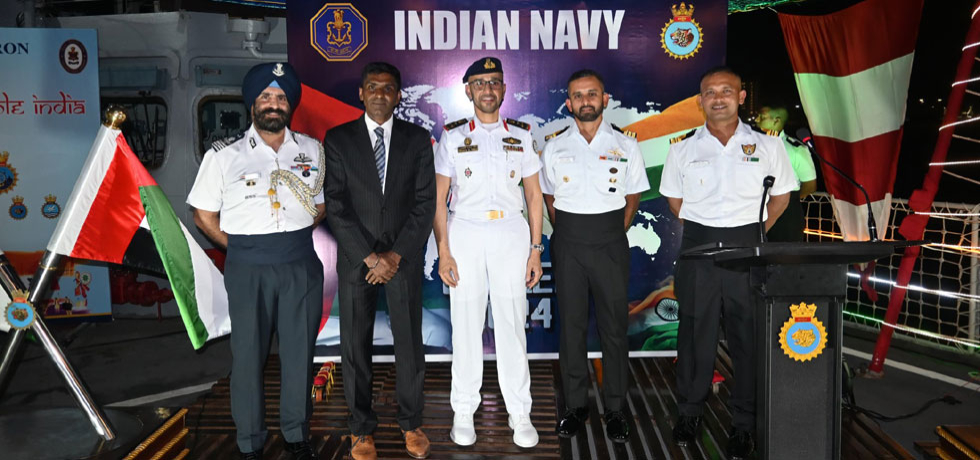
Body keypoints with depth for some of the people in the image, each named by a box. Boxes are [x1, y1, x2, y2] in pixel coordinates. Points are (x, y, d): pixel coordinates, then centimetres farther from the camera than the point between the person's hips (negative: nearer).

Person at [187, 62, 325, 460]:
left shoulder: (312, 150, 6)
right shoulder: (224, 156, 0)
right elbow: (204, 217, 5)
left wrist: (292, 236, 3)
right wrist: (246, 248, 2)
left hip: (301, 265, 2)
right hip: (248, 269, -1)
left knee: (299, 352, 9)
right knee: (248, 355, 6)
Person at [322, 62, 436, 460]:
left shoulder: (417, 139, 4)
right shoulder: (338, 139, 1)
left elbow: (425, 203, -1)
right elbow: (336, 207, -5)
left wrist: (395, 255, -9)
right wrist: (370, 257, -11)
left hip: (404, 258, 1)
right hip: (355, 258, 0)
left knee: (410, 342, 6)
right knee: (355, 346, 6)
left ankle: (411, 423, 23)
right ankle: (362, 428, 21)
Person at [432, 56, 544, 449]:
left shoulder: (521, 136, 10)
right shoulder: (453, 137, 7)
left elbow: (534, 196, 10)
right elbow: (439, 198, 4)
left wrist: (536, 249, 4)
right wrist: (443, 252, -5)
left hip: (511, 233, 1)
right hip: (465, 234, 0)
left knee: (512, 324, 0)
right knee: (466, 325, 2)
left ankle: (519, 415, 10)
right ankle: (464, 413, 14)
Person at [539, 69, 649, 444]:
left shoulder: (625, 145, 3)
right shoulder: (554, 146, 6)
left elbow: (633, 197, 10)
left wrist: (613, 233, 3)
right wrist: (566, 233, 7)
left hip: (611, 244, -1)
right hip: (568, 245, 1)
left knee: (614, 327, 3)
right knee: (571, 326, 7)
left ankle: (615, 409, 15)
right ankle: (575, 406, 19)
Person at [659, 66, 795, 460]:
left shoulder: (766, 146, 3)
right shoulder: (683, 148, 5)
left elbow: (780, 196, 12)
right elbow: (674, 200, 14)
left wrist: (753, 232, 5)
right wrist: (702, 231, 7)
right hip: (697, 249, 1)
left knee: (748, 336, 5)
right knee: (695, 334, 8)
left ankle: (744, 424, 18)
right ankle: (689, 415, 23)